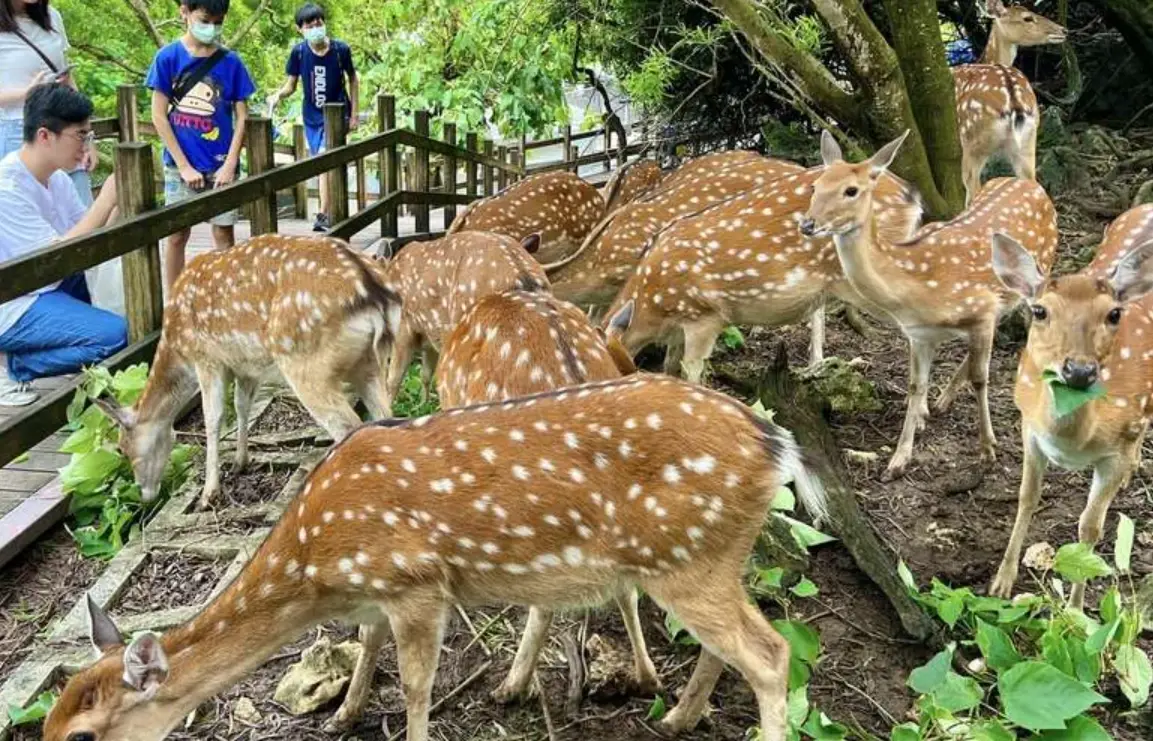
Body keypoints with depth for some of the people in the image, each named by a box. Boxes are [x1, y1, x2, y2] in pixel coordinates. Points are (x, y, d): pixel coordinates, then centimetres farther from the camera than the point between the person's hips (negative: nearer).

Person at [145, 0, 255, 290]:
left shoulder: (230, 62, -1)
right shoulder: (168, 57, -5)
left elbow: (241, 117, 1)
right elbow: (159, 116, -5)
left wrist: (230, 164, -8)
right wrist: (184, 166, -9)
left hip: (221, 165, 1)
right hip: (181, 165, -1)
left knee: (224, 234, 6)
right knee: (177, 234, 6)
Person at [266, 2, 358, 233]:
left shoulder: (341, 49, -12)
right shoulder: (299, 52, -8)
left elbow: (353, 80, 2)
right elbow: (290, 85, 1)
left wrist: (354, 113, -1)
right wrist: (278, 95, -21)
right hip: (312, 117, 3)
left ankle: (324, 215, -19)